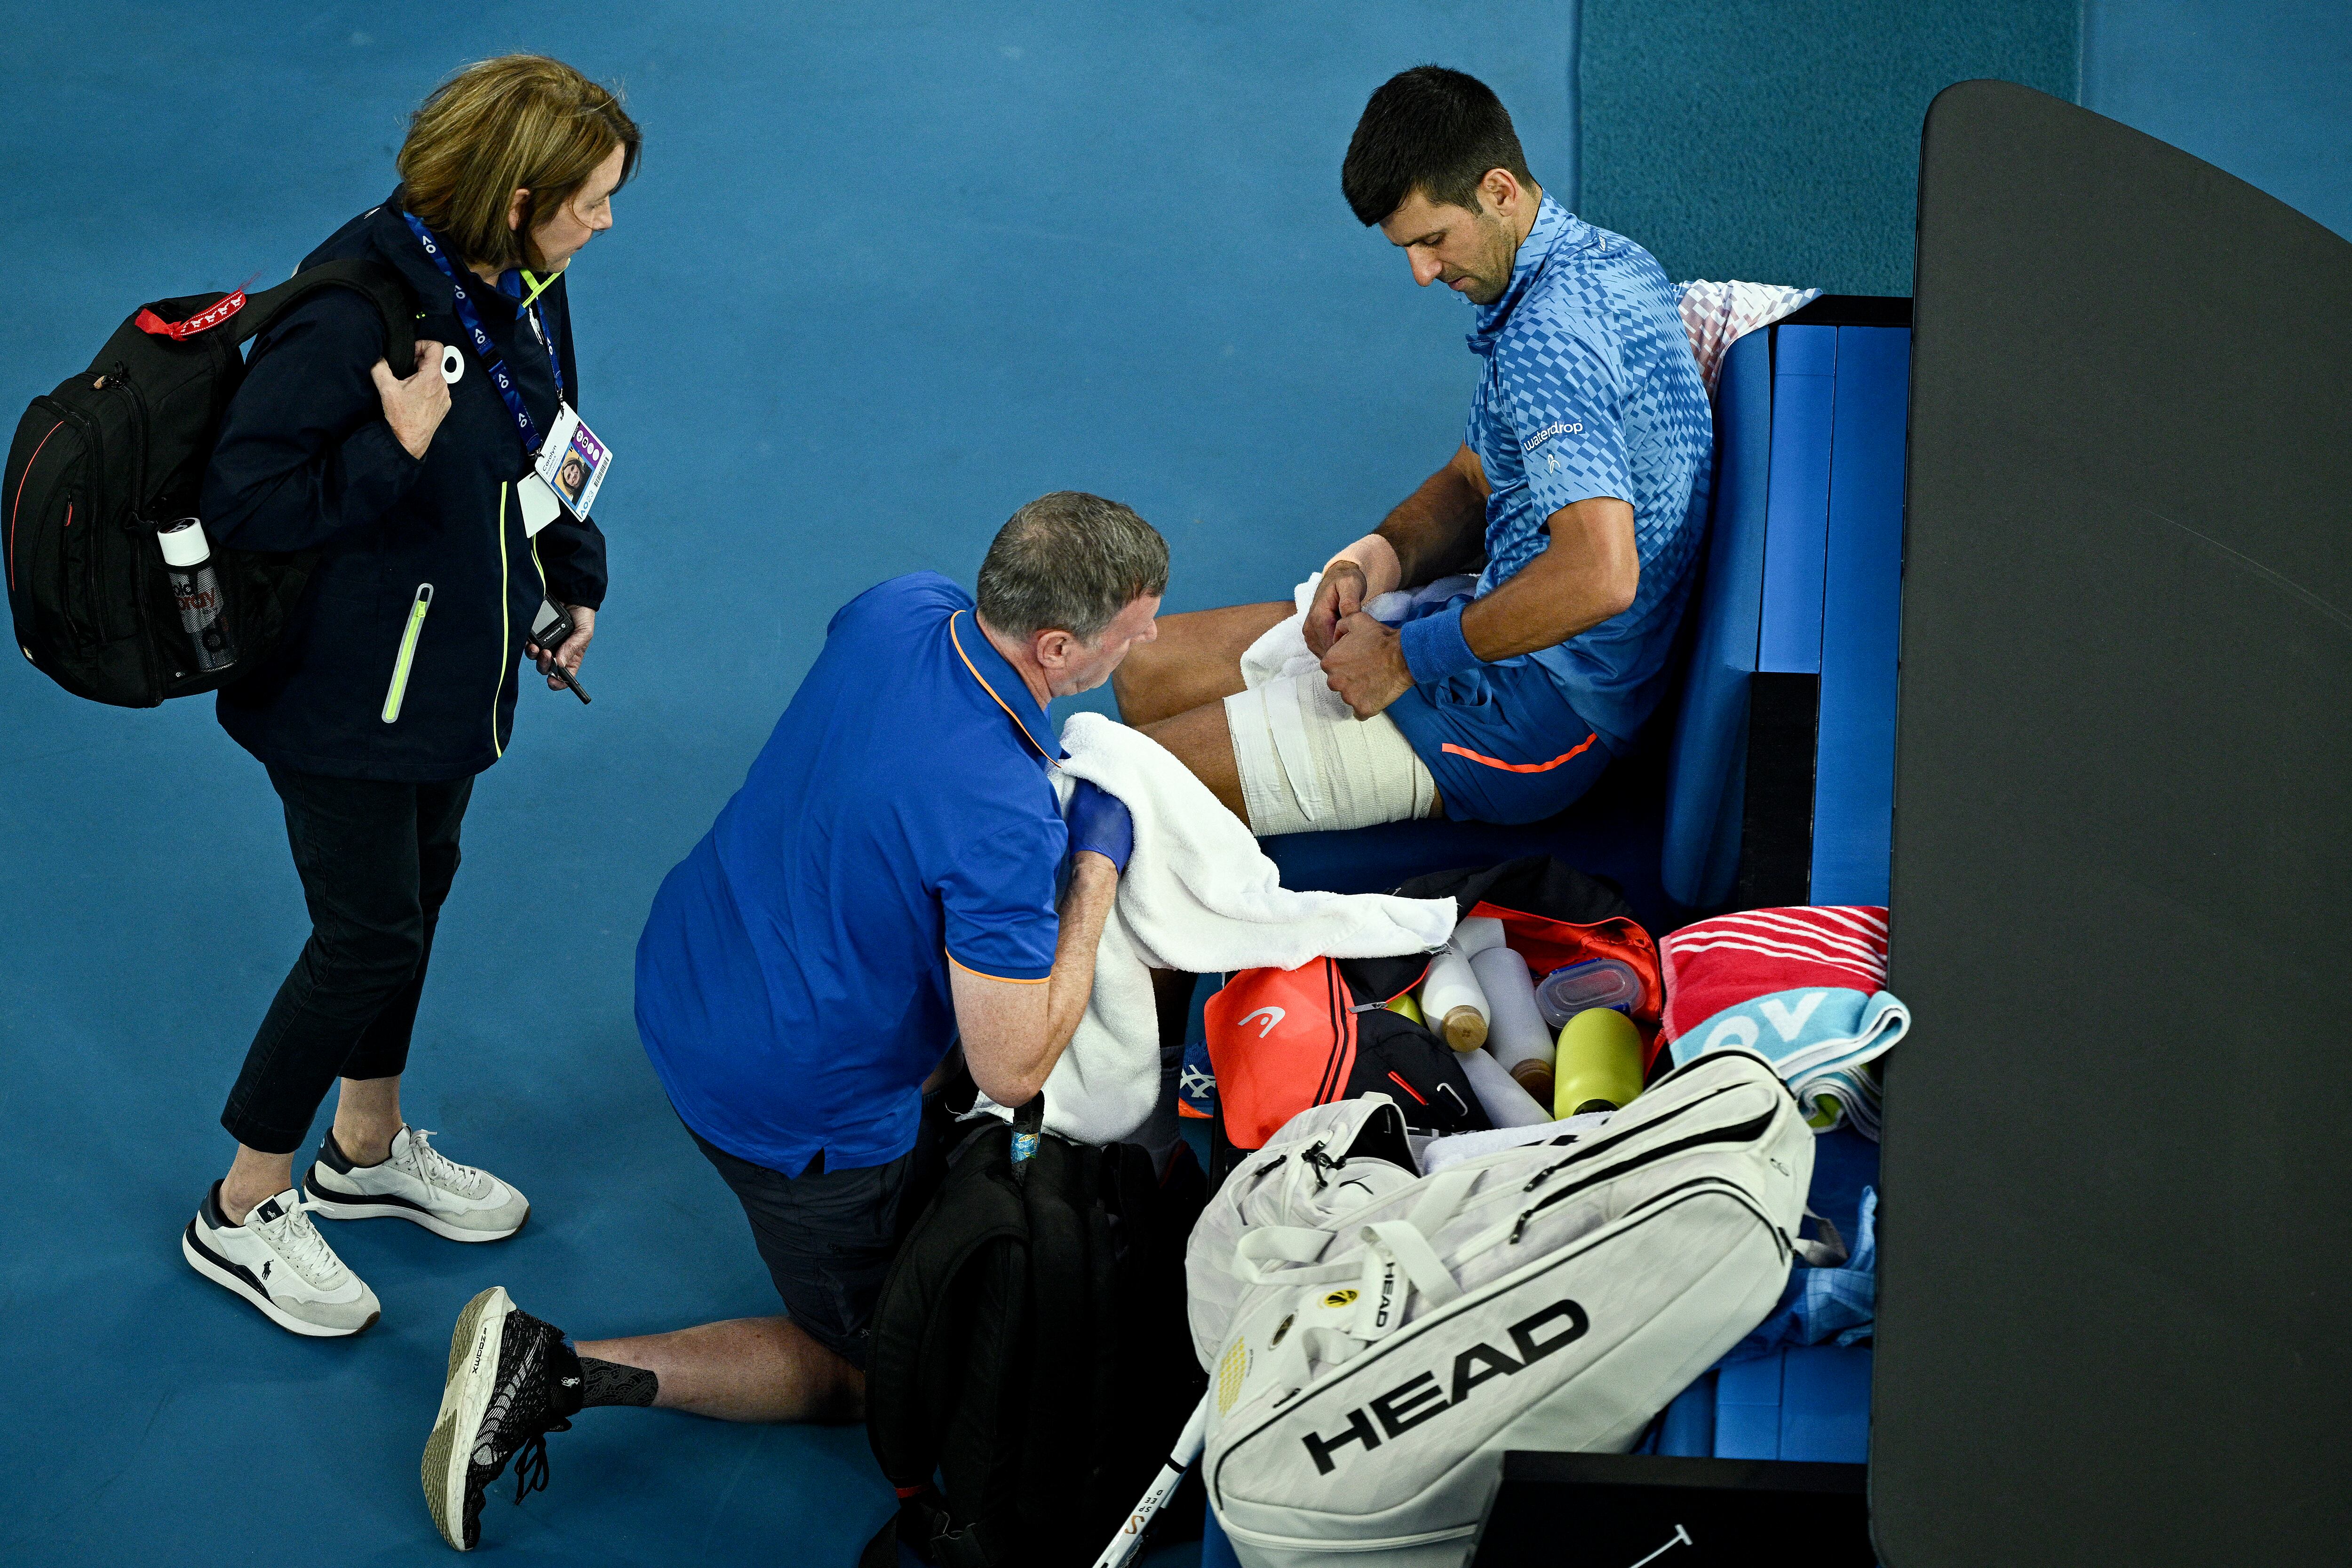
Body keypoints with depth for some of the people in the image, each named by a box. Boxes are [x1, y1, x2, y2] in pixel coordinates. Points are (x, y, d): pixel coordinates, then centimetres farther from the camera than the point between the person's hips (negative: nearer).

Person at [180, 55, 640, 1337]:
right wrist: (401, 449, -33)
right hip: (349, 688, -8)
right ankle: (241, 1215, 19)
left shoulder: (520, 287, -3)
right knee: (370, 934, 0)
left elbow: (547, 443, 15)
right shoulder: (356, 306, -29)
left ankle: (367, 1148, 44)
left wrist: (569, 586, 12)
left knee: (417, 891, 22)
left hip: (458, 655, 8)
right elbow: (241, 504, -29)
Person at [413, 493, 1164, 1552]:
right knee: (867, 1371, 14)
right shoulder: (1001, 820, -35)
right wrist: (1098, 864, -21)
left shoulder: (901, 608, -12)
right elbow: (1012, 1071, -29)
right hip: (797, 1106, -8)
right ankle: (564, 1373, 1)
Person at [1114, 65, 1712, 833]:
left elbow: (1600, 575, -35)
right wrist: (1381, 554, -3)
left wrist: (1409, 656, -22)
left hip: (1531, 713, -11)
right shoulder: (1602, 258, 10)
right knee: (1151, 666, 15)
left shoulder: (1547, 333, -24)